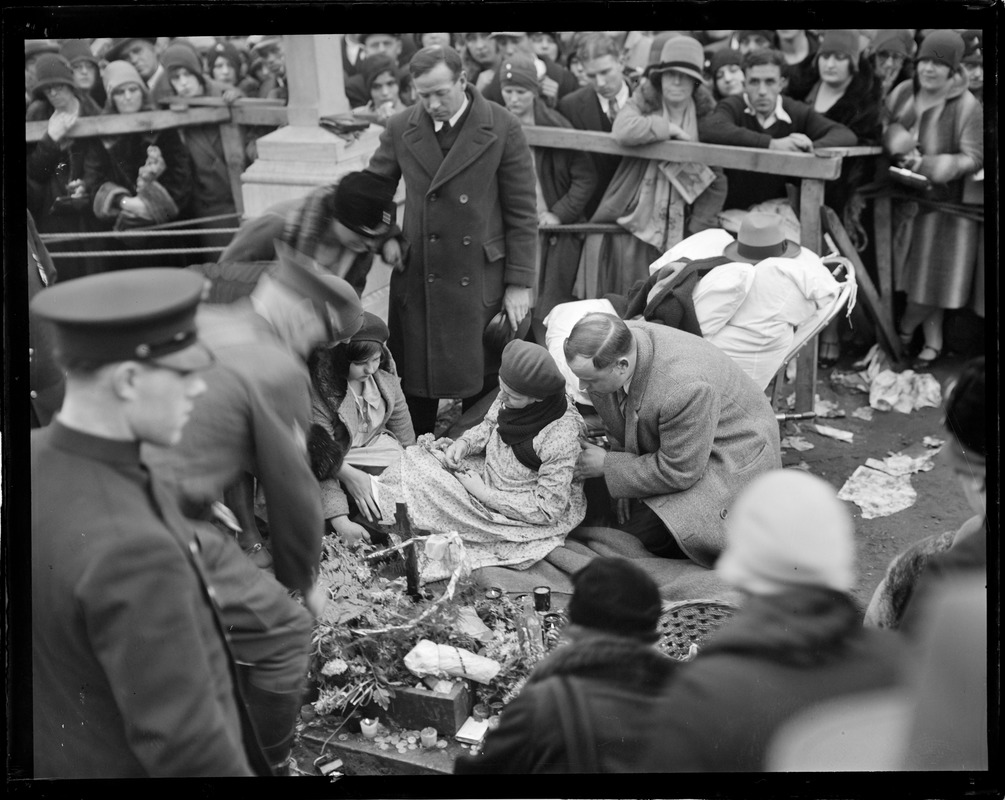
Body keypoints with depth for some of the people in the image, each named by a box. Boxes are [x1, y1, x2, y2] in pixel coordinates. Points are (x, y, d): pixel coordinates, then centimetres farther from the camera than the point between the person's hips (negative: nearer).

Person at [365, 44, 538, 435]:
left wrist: (520, 283, -5)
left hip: (480, 281, -2)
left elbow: (521, 212, -3)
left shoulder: (502, 129, -6)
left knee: (480, 383, 7)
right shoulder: (400, 129, 1)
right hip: (416, 281, 2)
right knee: (414, 385, 9)